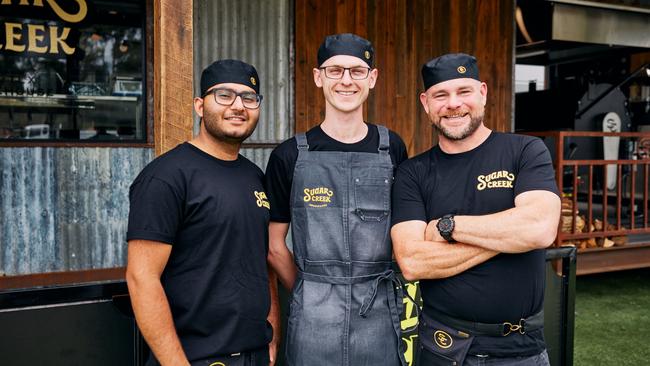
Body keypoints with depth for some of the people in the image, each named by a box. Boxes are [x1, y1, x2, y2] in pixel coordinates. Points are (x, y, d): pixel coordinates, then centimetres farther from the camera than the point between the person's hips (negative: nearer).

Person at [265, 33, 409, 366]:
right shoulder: (290, 156, -3)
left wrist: (373, 292, 5)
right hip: (314, 321, -1)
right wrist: (310, 294, 4)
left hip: (380, 314, 2)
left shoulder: (391, 149, 2)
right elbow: (274, 245, 2)